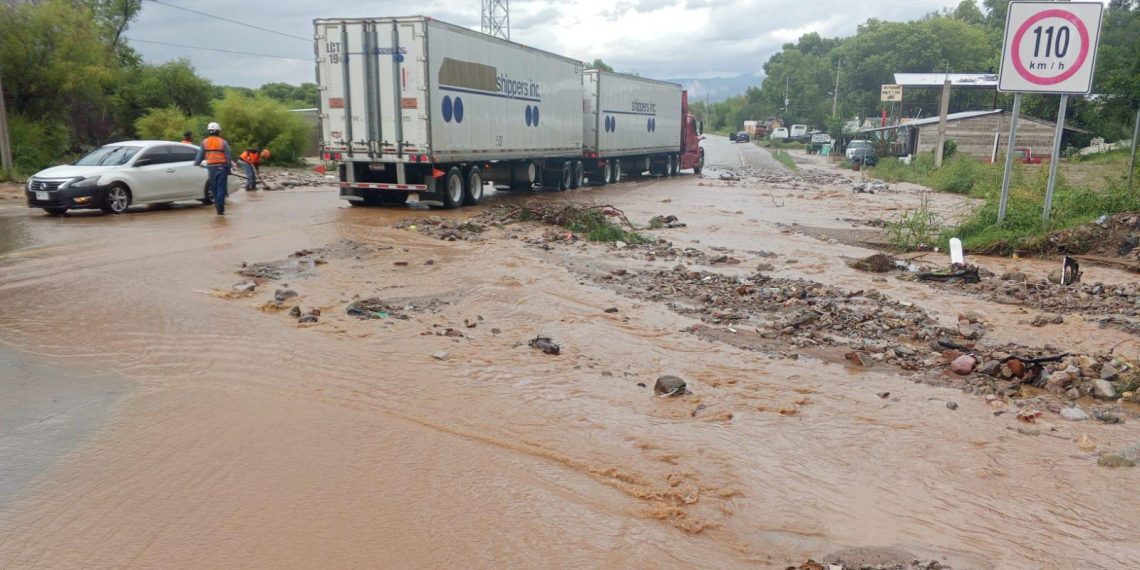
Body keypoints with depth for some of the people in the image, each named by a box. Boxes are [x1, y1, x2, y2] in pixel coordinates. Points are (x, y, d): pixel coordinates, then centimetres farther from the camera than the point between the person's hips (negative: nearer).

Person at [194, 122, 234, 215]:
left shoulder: (204, 142, 4)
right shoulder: (223, 142, -2)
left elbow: (199, 156, 5)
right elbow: (228, 157, -2)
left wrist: (196, 165, 16)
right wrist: (229, 169, 6)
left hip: (211, 168, 2)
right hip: (222, 167, -2)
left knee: (214, 189, 12)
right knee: (221, 188, -2)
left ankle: (218, 206, 15)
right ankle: (220, 209, -8)